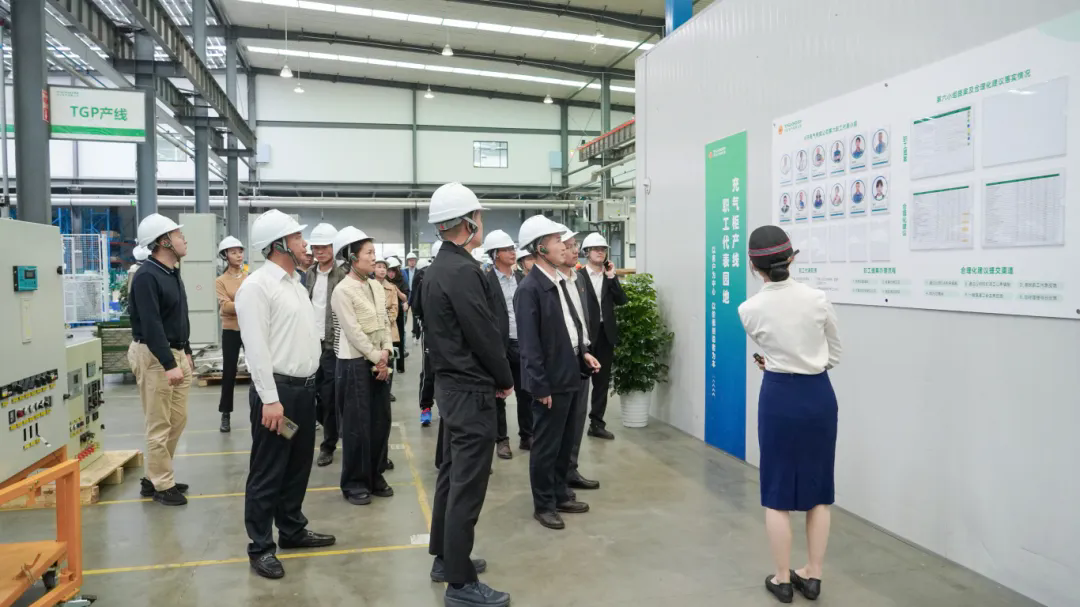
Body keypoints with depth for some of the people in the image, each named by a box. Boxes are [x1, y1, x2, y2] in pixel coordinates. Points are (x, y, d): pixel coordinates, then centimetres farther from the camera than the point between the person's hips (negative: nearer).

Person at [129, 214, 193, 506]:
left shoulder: (172, 272, 12)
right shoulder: (146, 276, -17)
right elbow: (151, 325, -23)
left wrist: (185, 352, 18)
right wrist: (169, 364, -26)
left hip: (175, 352, 9)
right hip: (154, 356, -9)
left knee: (178, 420, 14)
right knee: (159, 425, 0)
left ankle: (153, 478, 27)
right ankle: (161, 485, 13)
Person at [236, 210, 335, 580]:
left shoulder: (295, 283, 15)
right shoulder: (256, 285, -13)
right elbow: (256, 346, -18)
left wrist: (306, 383, 15)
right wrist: (270, 399, -22)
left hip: (304, 387, 9)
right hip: (277, 389, -9)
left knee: (298, 465, 18)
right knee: (267, 472, 2)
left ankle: (292, 530, 32)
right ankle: (260, 547, 14)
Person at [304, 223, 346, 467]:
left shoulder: (343, 274, -10)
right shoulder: (309, 274, 10)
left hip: (333, 344, -6)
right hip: (311, 343, 6)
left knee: (330, 398, 1)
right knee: (314, 394, 10)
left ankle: (328, 445, 16)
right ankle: (333, 432, 32)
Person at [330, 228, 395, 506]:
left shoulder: (376, 286, 9)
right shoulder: (342, 290, -12)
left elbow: (385, 323, 8)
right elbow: (353, 331, -16)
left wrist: (386, 353, -5)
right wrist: (376, 358, -13)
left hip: (380, 362, 7)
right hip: (355, 363, -7)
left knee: (380, 421, 10)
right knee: (356, 425, 1)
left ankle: (374, 476, 24)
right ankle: (354, 483, 13)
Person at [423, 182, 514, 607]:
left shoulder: (438, 268, 10)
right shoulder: (463, 271, -20)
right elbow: (485, 335, -19)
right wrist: (505, 380, -4)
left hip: (451, 383, 10)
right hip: (471, 389, -10)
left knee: (452, 474, 18)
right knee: (468, 485, -3)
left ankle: (445, 558, 31)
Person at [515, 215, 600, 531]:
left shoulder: (560, 282, 10)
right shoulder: (529, 289, -17)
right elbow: (529, 344, -18)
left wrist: (582, 353, 8)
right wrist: (541, 386, -18)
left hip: (569, 375, 8)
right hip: (550, 380, -8)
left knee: (565, 442, 18)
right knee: (546, 445, 5)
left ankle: (560, 494, 33)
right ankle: (543, 505, 19)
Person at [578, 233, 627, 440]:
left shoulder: (610, 276, 10)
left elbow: (622, 301, 0)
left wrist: (611, 277, -8)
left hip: (605, 334, 5)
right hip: (585, 334, -5)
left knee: (602, 382, 10)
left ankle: (597, 423, 19)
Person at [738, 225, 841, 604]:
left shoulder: (749, 310, -11)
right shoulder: (817, 299, -8)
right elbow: (834, 354, 5)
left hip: (779, 396, -2)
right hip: (819, 394, 2)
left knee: (777, 491, 10)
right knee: (818, 489, 15)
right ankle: (813, 576, 25)